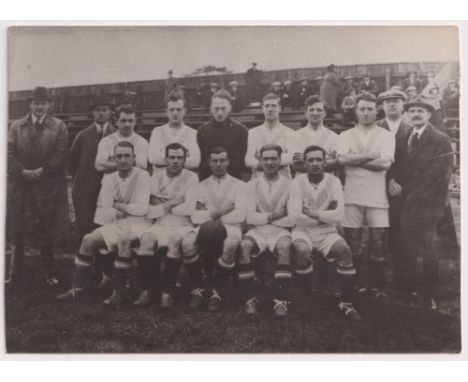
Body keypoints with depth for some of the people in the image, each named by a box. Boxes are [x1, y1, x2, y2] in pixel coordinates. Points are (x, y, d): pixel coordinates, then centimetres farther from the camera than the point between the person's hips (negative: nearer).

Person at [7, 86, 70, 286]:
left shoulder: (58, 126, 4)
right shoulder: (16, 126, 9)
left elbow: (61, 154, -5)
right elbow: (9, 153, 1)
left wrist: (42, 170, -14)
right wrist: (22, 171, -13)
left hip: (48, 186, -1)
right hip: (20, 185, 2)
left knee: (48, 231, 6)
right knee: (17, 232, 5)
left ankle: (48, 273, 19)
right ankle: (14, 275, 15)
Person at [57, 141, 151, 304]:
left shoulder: (142, 176, -7)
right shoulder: (109, 179, 8)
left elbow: (141, 209, -15)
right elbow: (106, 210, 1)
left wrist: (118, 206, -4)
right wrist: (124, 211, -14)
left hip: (138, 223, -5)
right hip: (117, 223, 6)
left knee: (123, 239, -35)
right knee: (89, 240, -13)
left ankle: (118, 292, -27)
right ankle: (78, 287, -3)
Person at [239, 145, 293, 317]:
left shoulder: (289, 185, 5)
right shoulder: (252, 185, 8)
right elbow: (249, 217, -1)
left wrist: (265, 217, -8)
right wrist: (272, 215, -13)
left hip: (280, 230, -1)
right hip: (257, 230, 1)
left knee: (285, 247, -34)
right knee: (244, 246, -31)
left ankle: (281, 300, -27)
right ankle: (250, 298, -20)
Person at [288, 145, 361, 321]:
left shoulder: (333, 181, -3)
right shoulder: (298, 182, -6)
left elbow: (339, 215, -13)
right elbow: (294, 216, -17)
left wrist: (314, 213, -17)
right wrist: (325, 215, -11)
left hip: (326, 231, 2)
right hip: (303, 230, -1)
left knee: (345, 250, -26)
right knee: (301, 250, -33)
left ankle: (347, 303, -10)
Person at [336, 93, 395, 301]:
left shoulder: (386, 136, 8)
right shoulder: (346, 135, 11)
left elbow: (385, 163, -9)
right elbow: (342, 159, -9)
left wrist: (355, 160, -6)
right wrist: (371, 155, -9)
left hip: (377, 197, -1)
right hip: (352, 196, 1)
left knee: (378, 244, -1)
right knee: (352, 243, 4)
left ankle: (376, 287, 13)